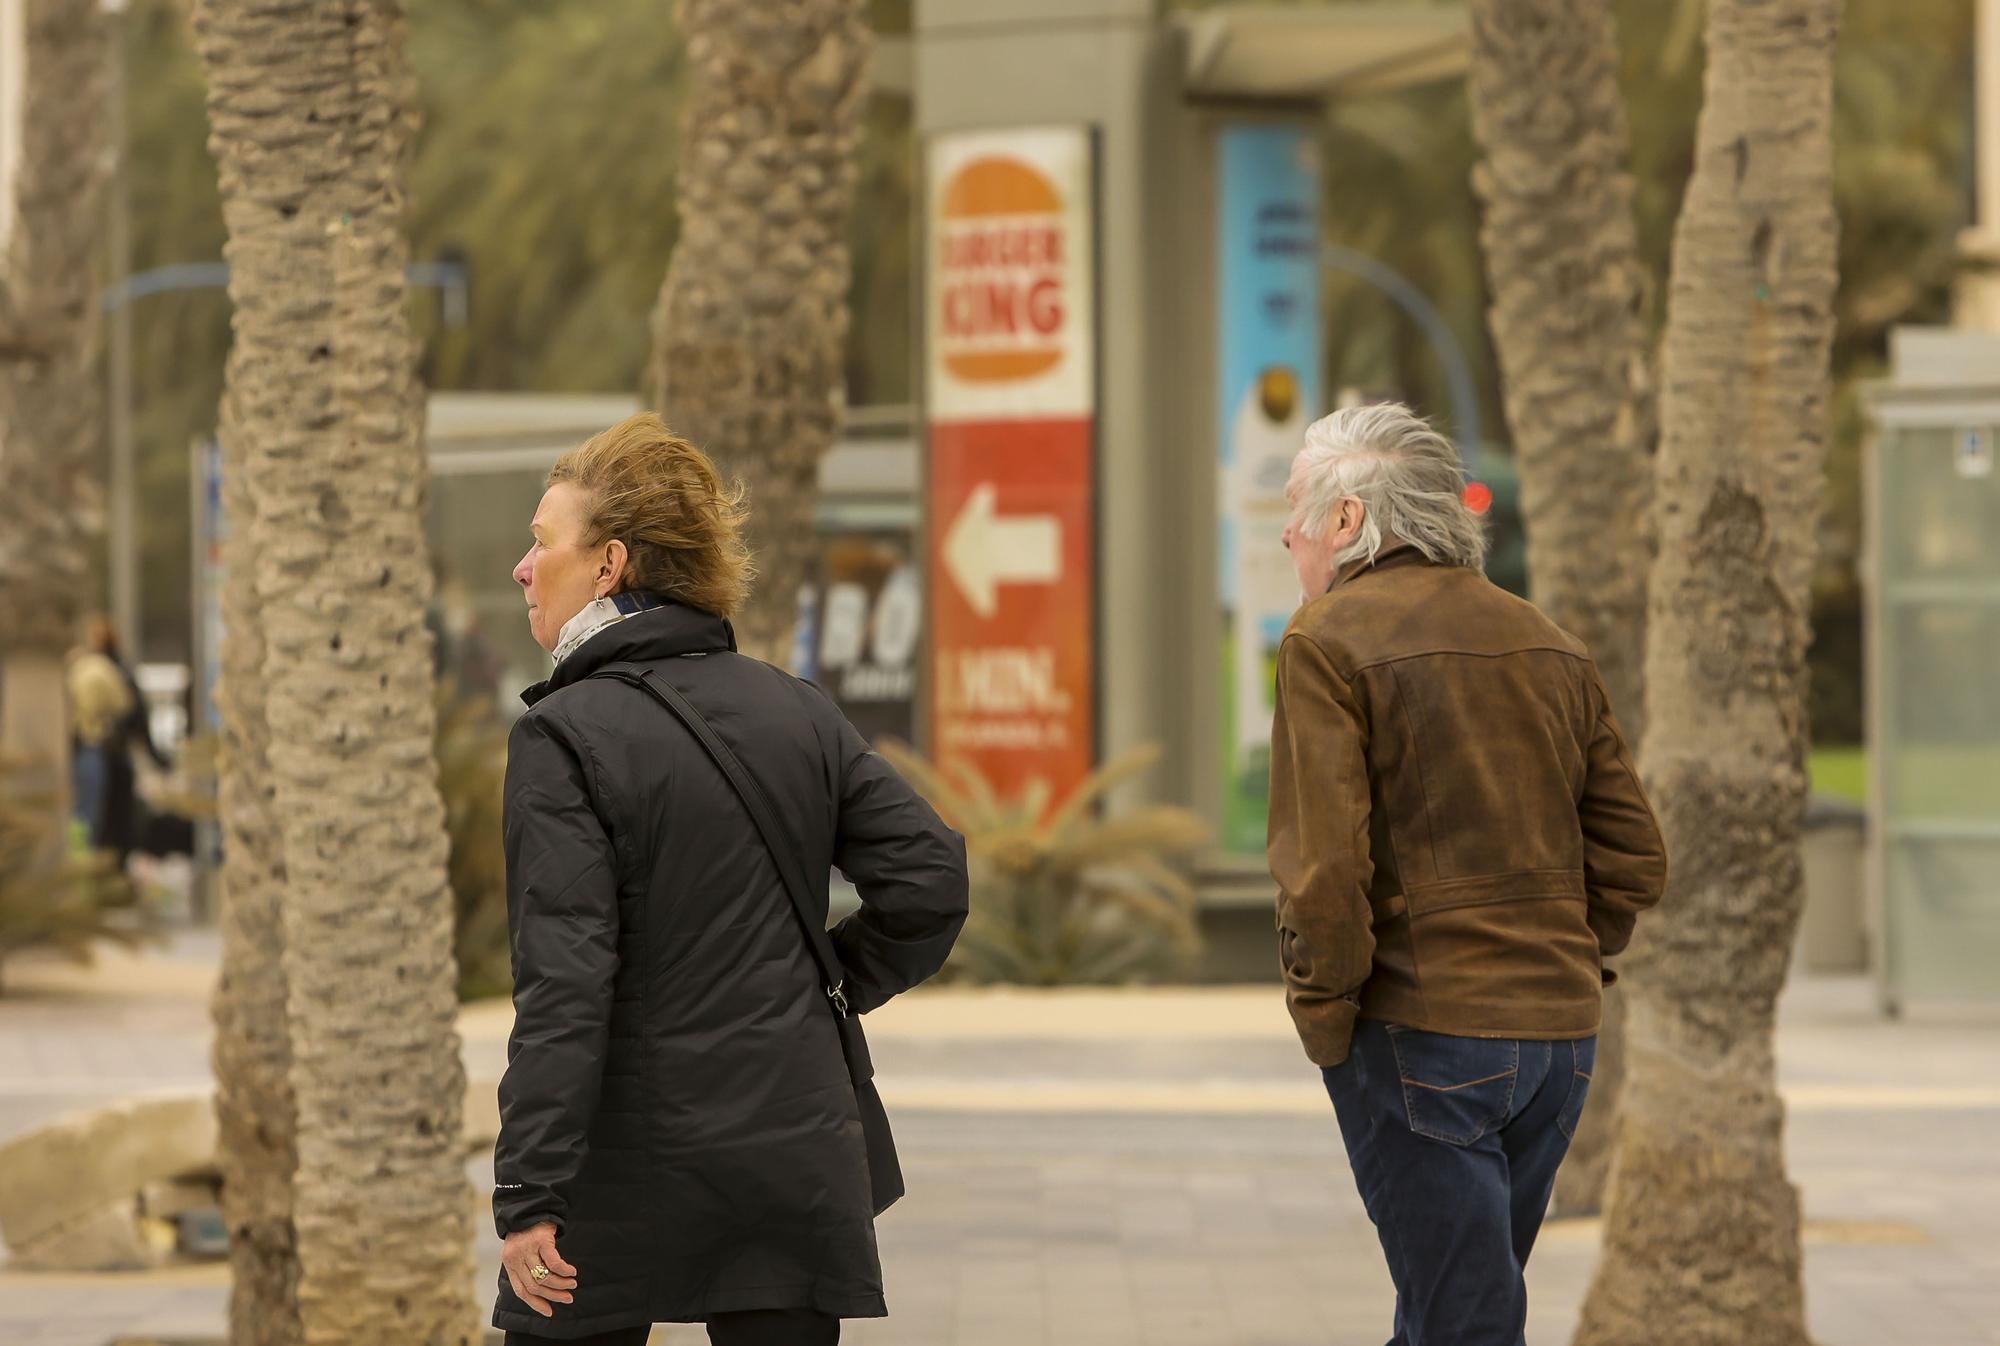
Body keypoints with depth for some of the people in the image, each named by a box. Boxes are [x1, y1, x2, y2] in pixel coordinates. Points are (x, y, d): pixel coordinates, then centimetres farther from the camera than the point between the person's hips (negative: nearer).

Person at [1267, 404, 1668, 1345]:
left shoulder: (1330, 641, -8)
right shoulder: (1547, 643, 12)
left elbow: (1322, 865, -17)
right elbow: (1634, 856, 11)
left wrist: (1324, 1018, -6)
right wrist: (1567, 965, 17)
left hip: (1423, 1034, -7)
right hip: (1561, 1030, 7)